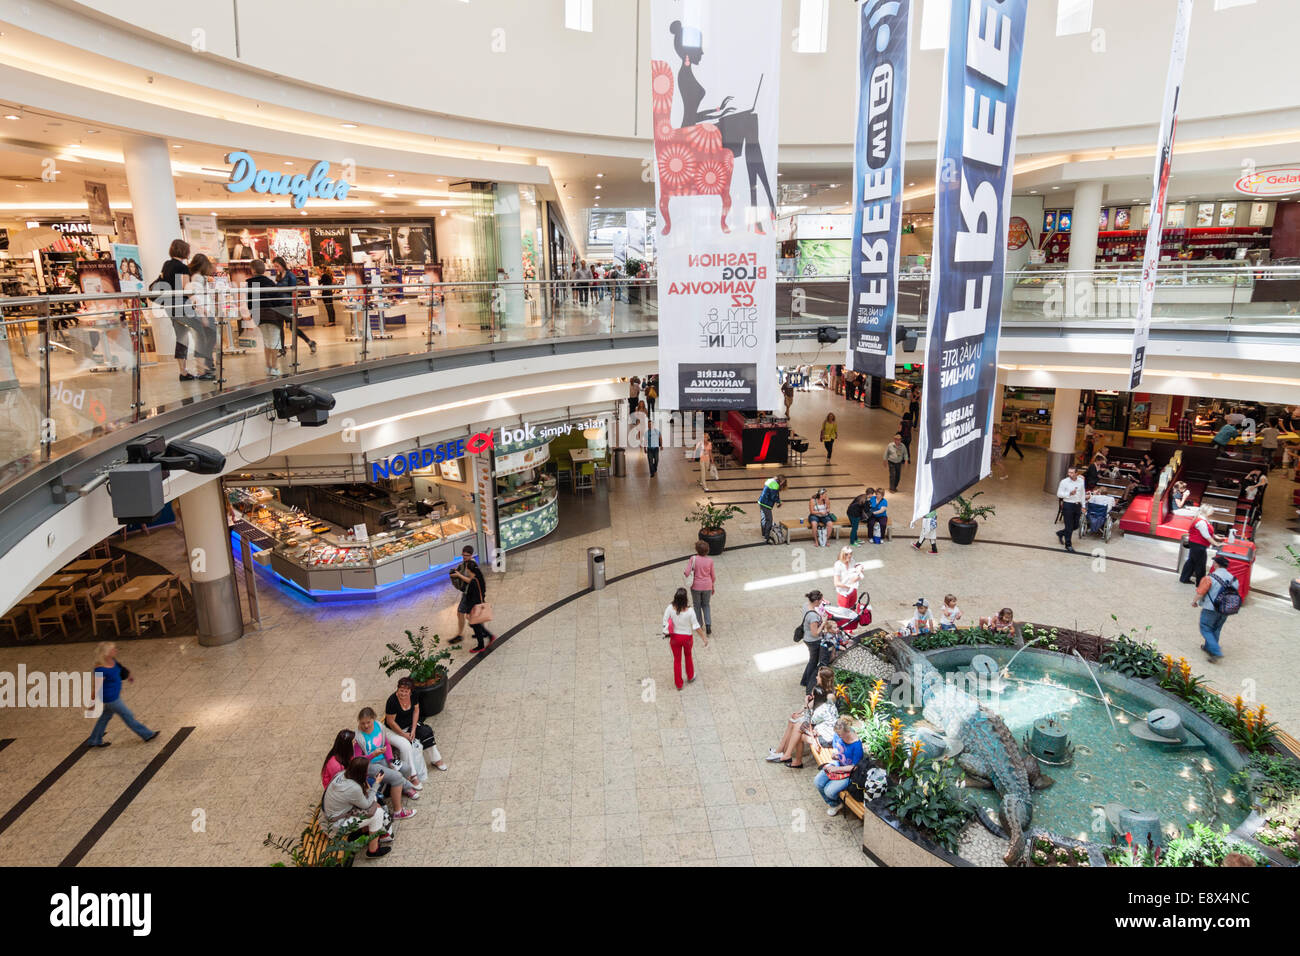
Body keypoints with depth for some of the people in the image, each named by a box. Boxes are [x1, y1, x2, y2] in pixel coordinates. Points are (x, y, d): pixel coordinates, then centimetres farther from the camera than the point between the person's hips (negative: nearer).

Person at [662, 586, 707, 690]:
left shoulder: (670, 608, -21)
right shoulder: (690, 611, -25)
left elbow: (665, 622, -11)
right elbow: (696, 626, -18)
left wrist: (666, 633, 8)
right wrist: (704, 638, -6)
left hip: (674, 637, 1)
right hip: (687, 637, 0)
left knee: (677, 659, 18)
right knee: (688, 656, 28)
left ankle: (678, 684, 28)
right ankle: (690, 677, 47)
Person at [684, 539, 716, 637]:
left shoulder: (693, 559, -16)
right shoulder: (710, 560, -8)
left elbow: (687, 573, -19)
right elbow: (713, 576, 1)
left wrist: (683, 574, 5)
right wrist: (713, 587, 15)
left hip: (696, 586, -2)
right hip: (707, 587, 2)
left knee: (697, 606, 19)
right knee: (706, 605, 20)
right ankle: (708, 626, 7)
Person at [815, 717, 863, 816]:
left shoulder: (856, 745, -28)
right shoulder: (838, 735, -10)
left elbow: (854, 767, -19)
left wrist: (837, 769, -21)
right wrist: (834, 755, -9)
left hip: (848, 772, -7)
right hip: (836, 764, 7)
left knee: (829, 791, -20)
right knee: (817, 781, -8)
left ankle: (837, 804, 16)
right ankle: (833, 804, 15)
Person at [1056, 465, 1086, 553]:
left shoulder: (1081, 481, 3)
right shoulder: (1064, 482, -9)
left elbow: (1083, 494, 12)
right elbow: (1059, 494, -9)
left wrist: (1083, 506, 12)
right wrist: (1069, 493, -23)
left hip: (1077, 505, 5)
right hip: (1068, 505, -5)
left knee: (1075, 525, 11)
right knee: (1069, 527, -1)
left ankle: (1060, 533, 35)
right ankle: (1068, 545, 12)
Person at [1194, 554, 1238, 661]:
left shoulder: (1210, 578, -18)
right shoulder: (1233, 579, 1)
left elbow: (1200, 593, -16)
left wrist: (1194, 602, 2)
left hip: (1210, 609, -6)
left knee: (1206, 629, 5)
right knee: (1216, 630, 22)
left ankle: (1216, 652, -5)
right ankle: (1209, 648, 35)